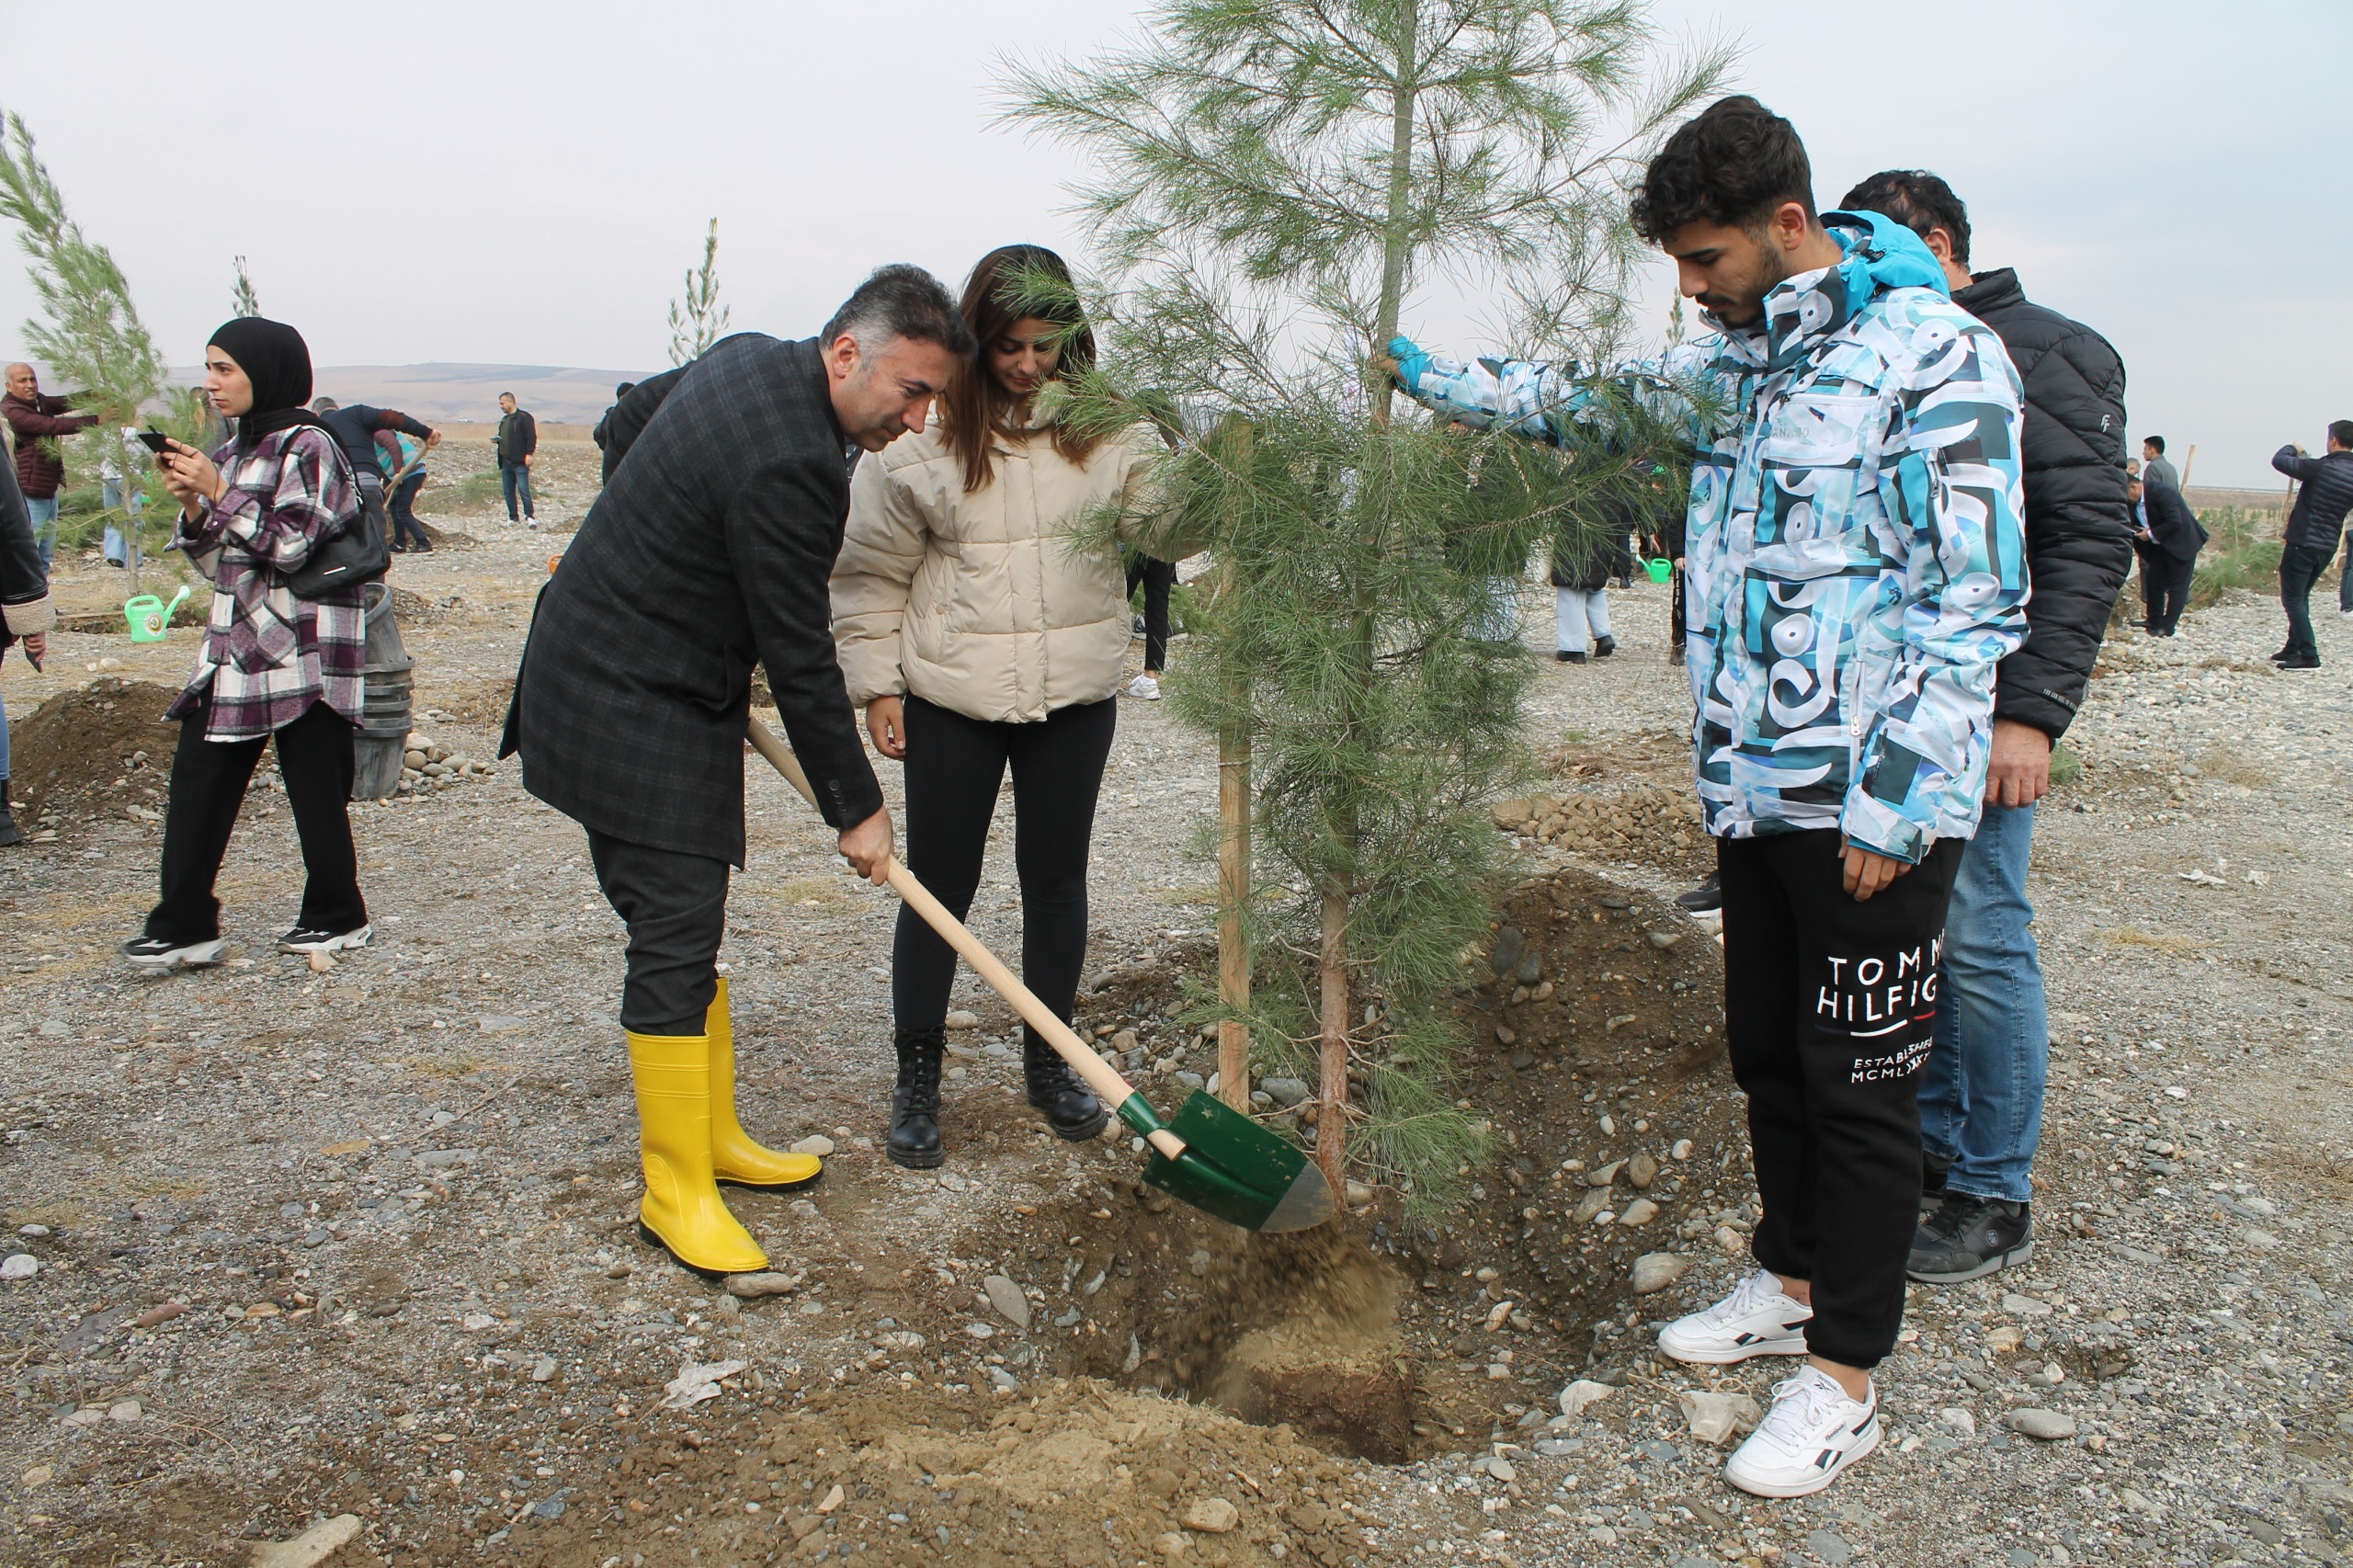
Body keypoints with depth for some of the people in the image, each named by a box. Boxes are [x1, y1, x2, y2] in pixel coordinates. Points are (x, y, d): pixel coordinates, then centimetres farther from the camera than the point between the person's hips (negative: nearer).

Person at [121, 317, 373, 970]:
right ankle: (183, 926, 9)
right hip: (235, 641, 8)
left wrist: (217, 490, -15)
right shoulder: (233, 450, 16)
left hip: (302, 643, -8)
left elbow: (289, 544, -17)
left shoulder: (307, 445, -8)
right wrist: (191, 501, 0)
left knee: (314, 783, 1)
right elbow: (220, 561, 15)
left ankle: (338, 916, 15)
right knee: (198, 776, 4)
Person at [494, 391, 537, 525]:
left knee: (523, 489, -11)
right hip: (506, 462, 8)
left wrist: (529, 454, -19)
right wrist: (497, 440, 8)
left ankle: (530, 516, -7)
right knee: (508, 492, 7)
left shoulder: (524, 417, -6)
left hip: (520, 462, -8)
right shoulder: (504, 419, 20)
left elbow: (531, 437, -13)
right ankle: (513, 517, 12)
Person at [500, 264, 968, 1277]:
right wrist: (855, 806, -11)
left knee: (681, 928, 14)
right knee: (676, 945, -7)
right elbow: (798, 659, -21)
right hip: (632, 717, -11)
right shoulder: (789, 465, -26)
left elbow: (630, 414, 23)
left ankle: (711, 1137, 25)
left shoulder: (749, 358, 5)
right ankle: (677, 1192, 3)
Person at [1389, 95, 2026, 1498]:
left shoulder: (1937, 353, -13)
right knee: (1768, 1053, 18)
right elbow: (1595, 402, 29)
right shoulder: (1739, 359, 11)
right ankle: (1794, 1283, 39)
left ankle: (1846, 1376, 19)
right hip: (1754, 792, 8)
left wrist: (1894, 803, -18)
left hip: (1871, 808, -7)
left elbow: (1976, 600, -16)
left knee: (1861, 1081, 4)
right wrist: (1441, 379, 27)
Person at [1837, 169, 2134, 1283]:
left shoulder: (2045, 356, -5)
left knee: (1979, 937, -3)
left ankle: (1996, 1198, 10)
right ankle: (1935, 1143, 27)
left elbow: (2089, 543, -12)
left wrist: (2033, 710, -20)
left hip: (1980, 711, -7)